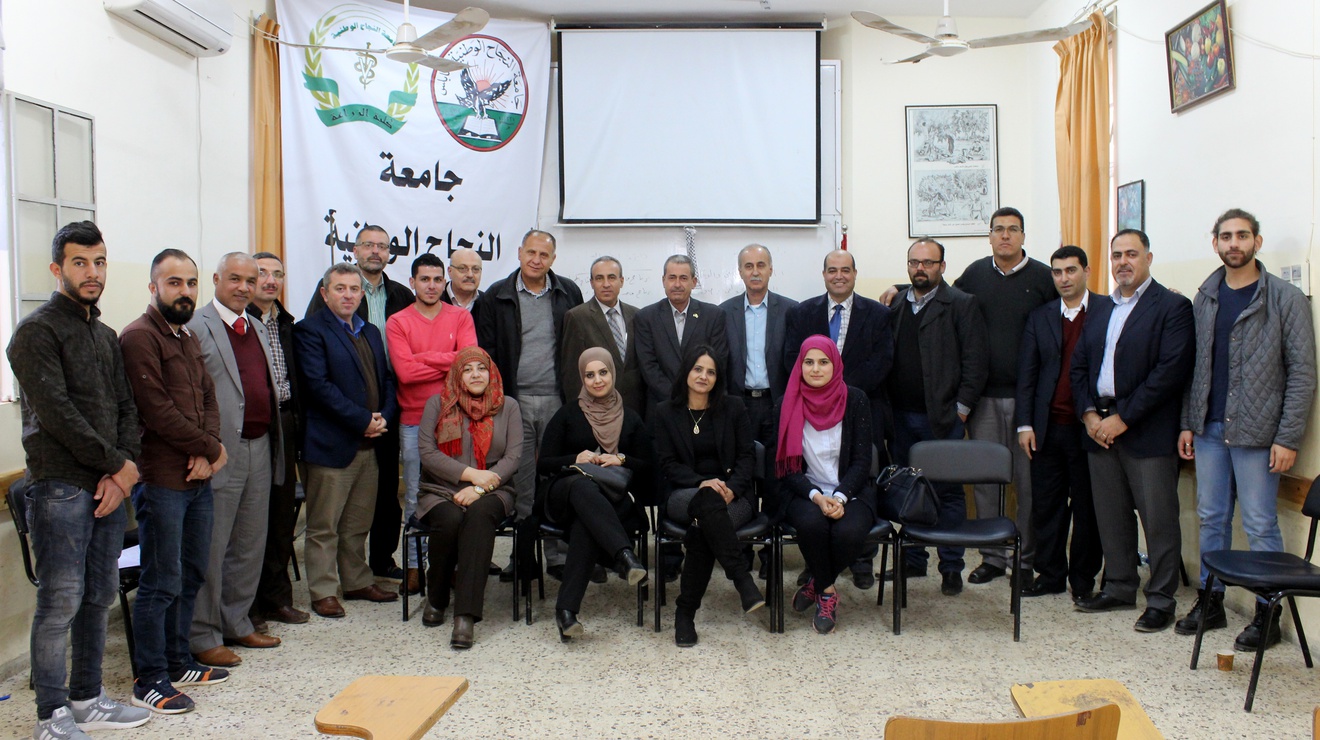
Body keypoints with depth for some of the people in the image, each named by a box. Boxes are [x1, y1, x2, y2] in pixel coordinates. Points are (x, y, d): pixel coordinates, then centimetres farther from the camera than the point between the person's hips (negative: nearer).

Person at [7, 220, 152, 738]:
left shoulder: (106, 336, 17)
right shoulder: (37, 331, -6)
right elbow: (56, 413, -15)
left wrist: (124, 471, -2)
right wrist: (116, 463, -11)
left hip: (110, 485, 7)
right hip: (61, 487, -7)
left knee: (100, 595, 12)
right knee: (61, 600, -3)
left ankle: (87, 698, 23)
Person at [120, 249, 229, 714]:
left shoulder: (189, 339, 17)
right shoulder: (139, 337, -11)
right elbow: (158, 410, -18)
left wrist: (206, 454, -5)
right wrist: (211, 449, -9)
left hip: (197, 478, 8)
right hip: (161, 480, -8)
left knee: (191, 575, 15)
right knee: (161, 583, -2)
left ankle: (177, 663, 28)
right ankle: (150, 681, 9)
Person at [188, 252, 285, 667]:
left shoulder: (258, 329, 16)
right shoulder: (196, 327, -8)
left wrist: (275, 447, 13)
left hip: (260, 449, 8)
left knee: (250, 545, 15)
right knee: (210, 548, 2)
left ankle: (237, 623, 29)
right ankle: (203, 636, 14)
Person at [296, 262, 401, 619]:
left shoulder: (371, 332, 17)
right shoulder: (310, 330, -6)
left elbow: (387, 379, 16)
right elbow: (318, 385, -16)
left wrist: (384, 416, -3)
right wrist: (363, 420, -16)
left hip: (370, 443, 7)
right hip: (331, 443, -6)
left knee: (358, 524, 16)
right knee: (324, 526, 3)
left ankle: (357, 582, 27)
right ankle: (323, 591, 13)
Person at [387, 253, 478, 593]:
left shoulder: (461, 317, 6)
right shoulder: (398, 323, 3)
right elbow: (405, 371, -11)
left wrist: (425, 357, -12)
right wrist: (450, 365, -8)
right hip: (414, 420, 0)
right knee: (414, 496, 5)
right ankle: (414, 565, 15)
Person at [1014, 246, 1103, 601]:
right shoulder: (1039, 318, 10)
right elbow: (1027, 373, 8)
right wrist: (1024, 424, 1)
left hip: (1090, 426, -3)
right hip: (1048, 427, 3)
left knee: (1087, 507, 7)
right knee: (1046, 505, 8)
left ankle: (1083, 578, 19)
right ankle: (1051, 573, 20)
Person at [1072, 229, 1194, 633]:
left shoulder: (1172, 307, -5)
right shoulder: (1100, 310, 16)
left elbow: (1171, 370, -15)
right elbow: (1079, 365, 15)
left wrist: (1123, 418, -16)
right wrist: (1089, 414, -1)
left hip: (1147, 431, -6)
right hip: (1100, 428, 6)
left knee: (1158, 519, 1)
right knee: (1111, 516, 13)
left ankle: (1161, 600, 12)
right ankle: (1120, 587, 26)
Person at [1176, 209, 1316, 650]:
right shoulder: (1205, 299, 9)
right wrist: (1187, 423, 7)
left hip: (1257, 432, -5)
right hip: (1209, 430, 5)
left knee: (1260, 526, 1)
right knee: (1211, 518, 12)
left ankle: (1268, 614, 13)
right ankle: (1210, 603, 23)